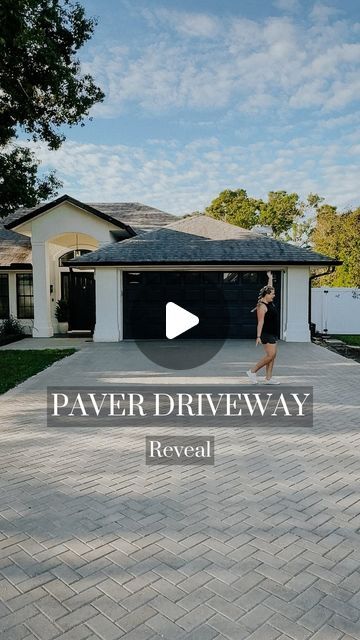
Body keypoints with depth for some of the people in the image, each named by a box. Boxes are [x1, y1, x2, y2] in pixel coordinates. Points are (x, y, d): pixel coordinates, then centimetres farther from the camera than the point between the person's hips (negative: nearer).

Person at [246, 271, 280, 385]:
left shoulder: (270, 303, 11)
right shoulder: (262, 306, -15)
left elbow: (269, 288, 28)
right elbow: (260, 322, -20)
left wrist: (270, 277, 35)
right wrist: (258, 336, -23)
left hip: (272, 334, 10)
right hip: (266, 334, -10)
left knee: (272, 356, 6)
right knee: (270, 355, -12)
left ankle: (268, 378, 9)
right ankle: (252, 371, -1)